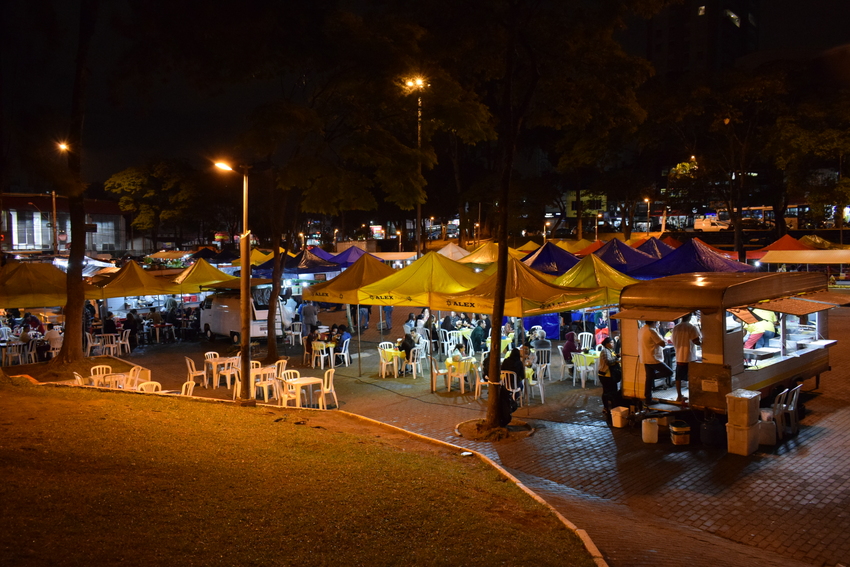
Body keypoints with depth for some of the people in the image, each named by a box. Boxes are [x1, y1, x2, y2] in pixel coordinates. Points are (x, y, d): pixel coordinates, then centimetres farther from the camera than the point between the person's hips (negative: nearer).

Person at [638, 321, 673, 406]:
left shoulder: (641, 330, 10)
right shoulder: (651, 331, -19)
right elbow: (663, 344, -17)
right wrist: (665, 340, 3)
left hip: (645, 359, 9)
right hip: (653, 359, -9)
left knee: (649, 378, 12)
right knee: (669, 372, 0)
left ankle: (648, 399, 13)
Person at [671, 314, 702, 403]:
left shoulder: (675, 328, 5)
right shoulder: (692, 327, -14)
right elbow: (696, 341, -20)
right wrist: (702, 341, -1)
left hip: (679, 357, 6)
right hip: (689, 357, -6)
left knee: (678, 378, 15)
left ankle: (679, 396, 23)